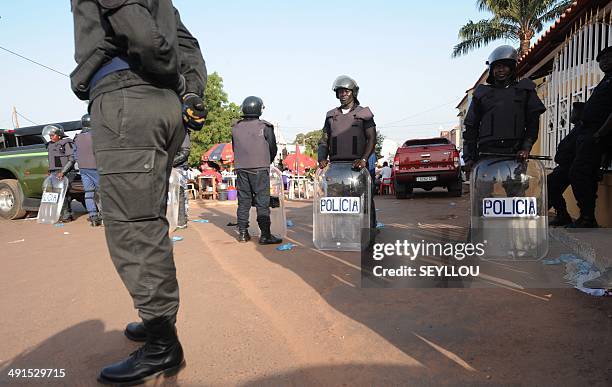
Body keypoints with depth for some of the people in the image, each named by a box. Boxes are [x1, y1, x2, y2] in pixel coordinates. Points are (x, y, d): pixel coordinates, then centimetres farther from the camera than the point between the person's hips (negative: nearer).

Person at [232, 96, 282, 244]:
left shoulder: (236, 127, 8)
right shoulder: (265, 127, -4)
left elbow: (234, 148, 13)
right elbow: (273, 148, 2)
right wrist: (267, 163, 19)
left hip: (241, 168, 4)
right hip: (259, 169, -4)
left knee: (243, 200, 10)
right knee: (262, 202, -3)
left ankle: (242, 232, 14)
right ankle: (265, 235, -3)